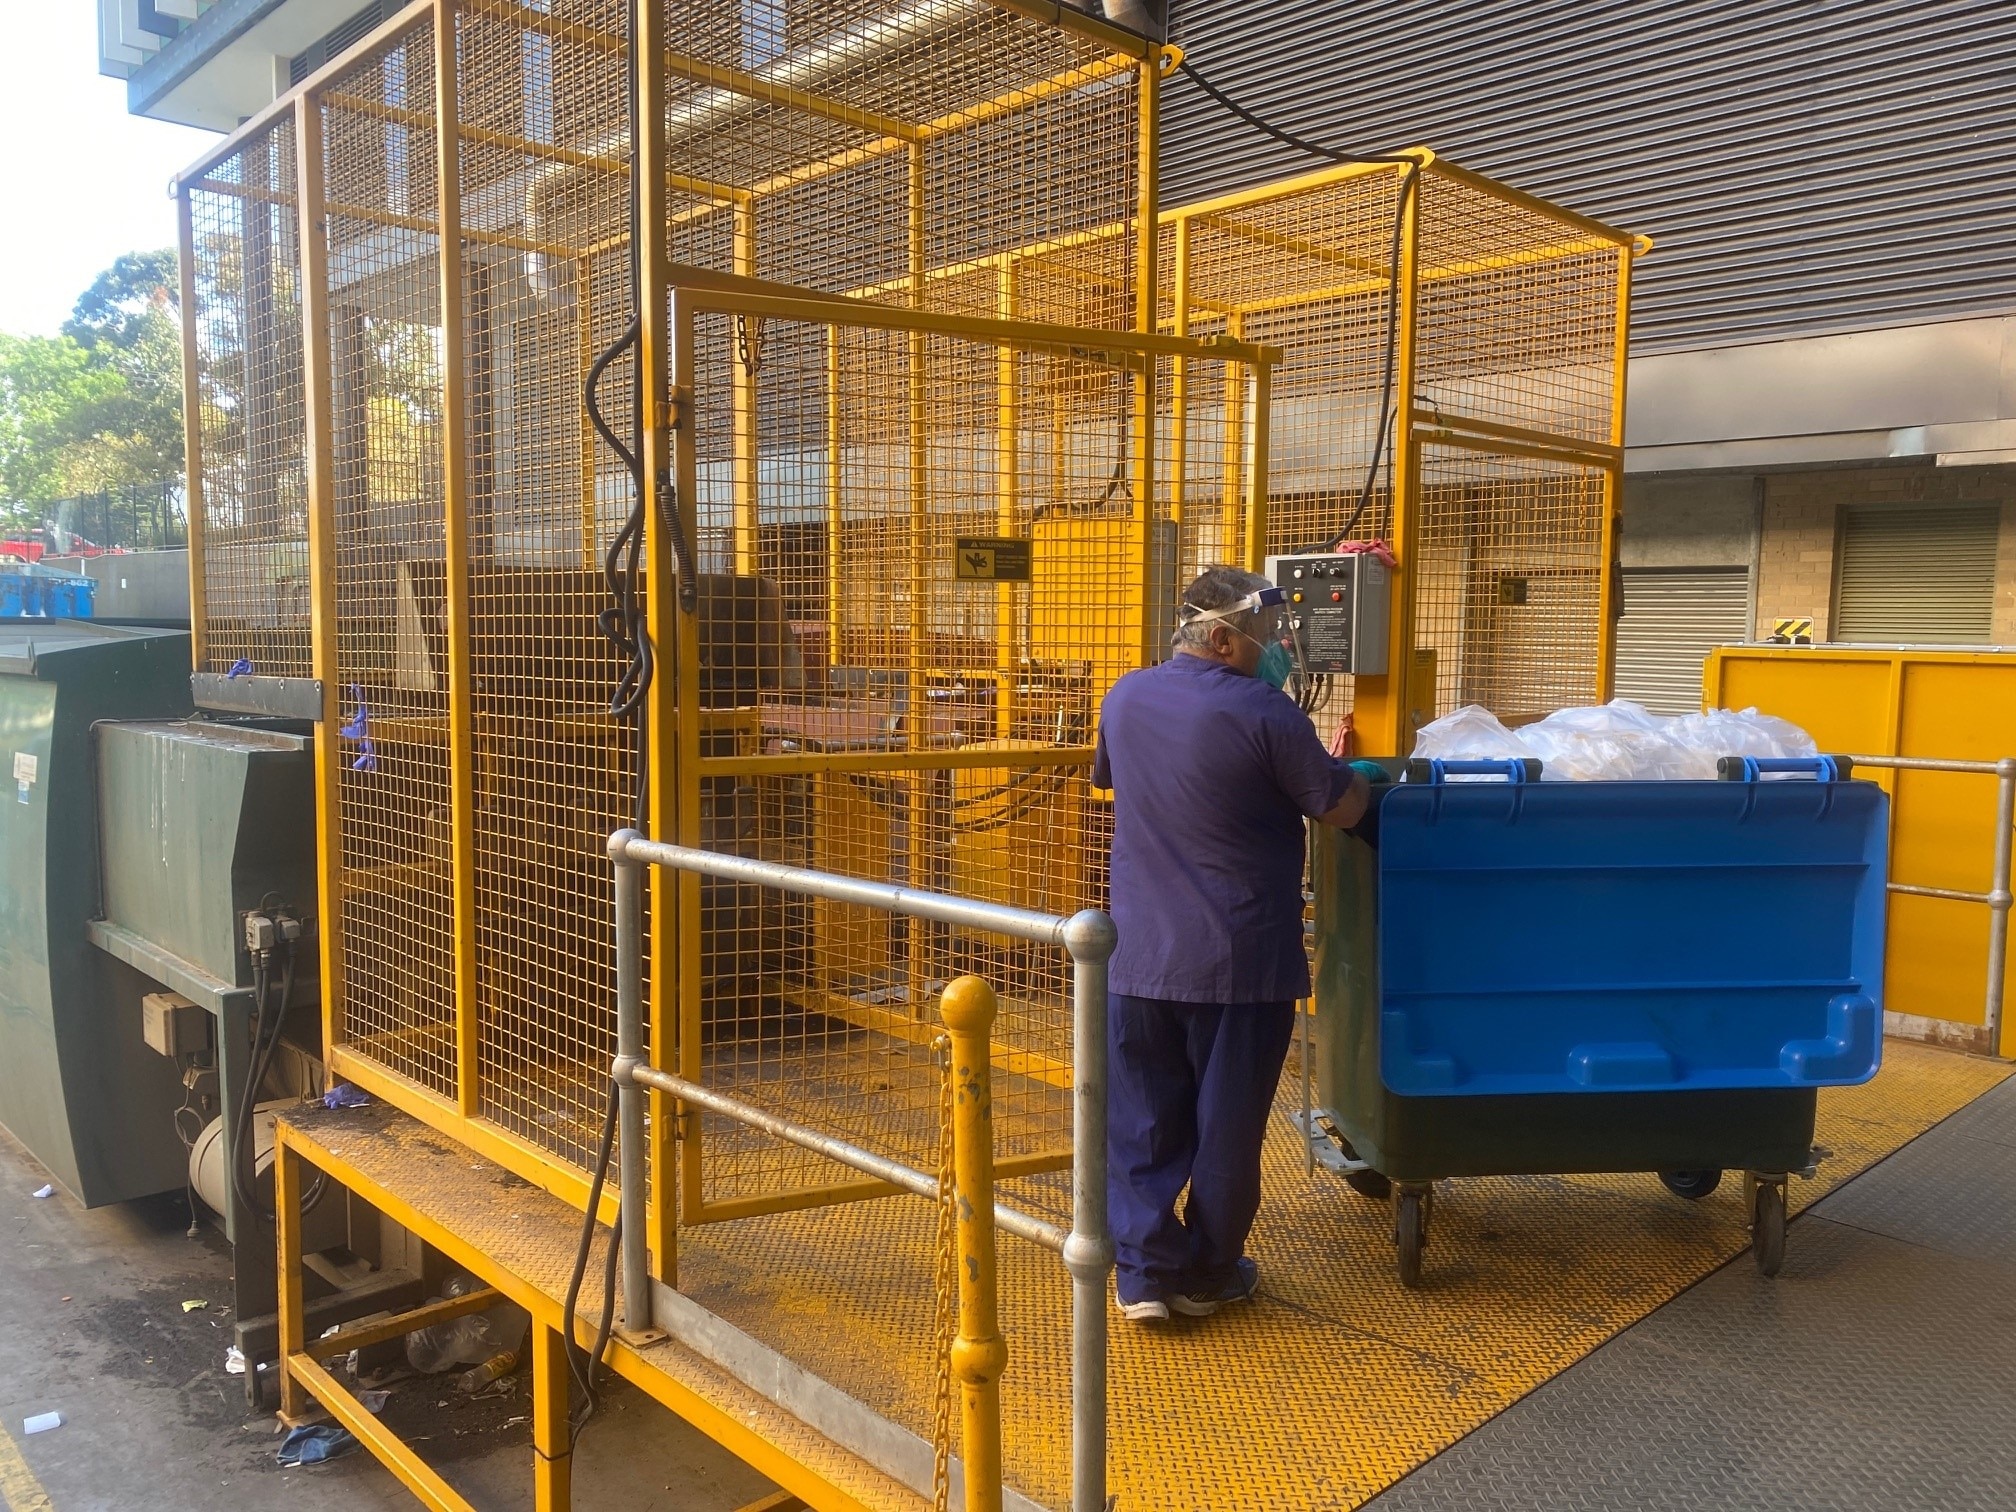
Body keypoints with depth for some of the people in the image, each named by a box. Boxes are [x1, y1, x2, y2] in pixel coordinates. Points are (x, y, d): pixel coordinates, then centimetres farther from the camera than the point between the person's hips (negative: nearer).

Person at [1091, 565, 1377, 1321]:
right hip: (1239, 957, -4)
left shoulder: (1125, 698, 3)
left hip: (1140, 953, 4)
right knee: (1226, 1120, 11)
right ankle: (1207, 1277, 23)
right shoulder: (1264, 713, -15)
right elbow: (1342, 808, -6)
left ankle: (1144, 1270, 13)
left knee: (1142, 1117, 12)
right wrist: (1344, 765, 15)